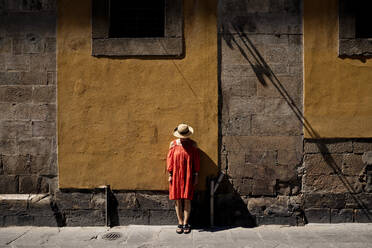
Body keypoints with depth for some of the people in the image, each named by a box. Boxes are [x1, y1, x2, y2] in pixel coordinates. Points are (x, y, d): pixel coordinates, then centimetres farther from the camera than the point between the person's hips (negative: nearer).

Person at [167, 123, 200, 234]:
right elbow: (169, 160, 3)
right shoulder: (173, 144, 1)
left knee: (187, 200, 0)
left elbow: (196, 161, 3)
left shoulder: (192, 145, 0)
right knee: (178, 200, 5)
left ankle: (186, 223, 10)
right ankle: (180, 223, 15)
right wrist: (170, 175, 0)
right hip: (176, 176, 1)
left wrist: (196, 176, 1)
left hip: (188, 176, -1)